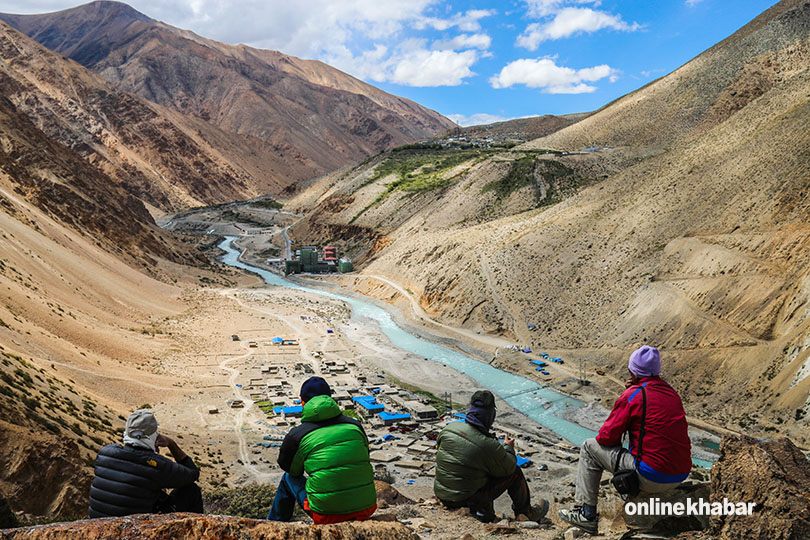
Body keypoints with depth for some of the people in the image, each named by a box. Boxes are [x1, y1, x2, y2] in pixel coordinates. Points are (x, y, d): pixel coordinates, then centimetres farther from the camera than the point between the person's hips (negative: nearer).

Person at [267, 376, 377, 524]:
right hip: (367, 509, 3)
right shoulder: (354, 425, 6)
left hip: (328, 515, -3)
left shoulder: (296, 435, -4)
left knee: (289, 478, 24)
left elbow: (292, 470, 14)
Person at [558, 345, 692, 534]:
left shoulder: (633, 395, -11)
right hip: (682, 475, 8)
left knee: (589, 448, 7)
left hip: (652, 478, -8)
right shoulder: (672, 393, 11)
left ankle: (586, 515, 9)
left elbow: (607, 437, -9)